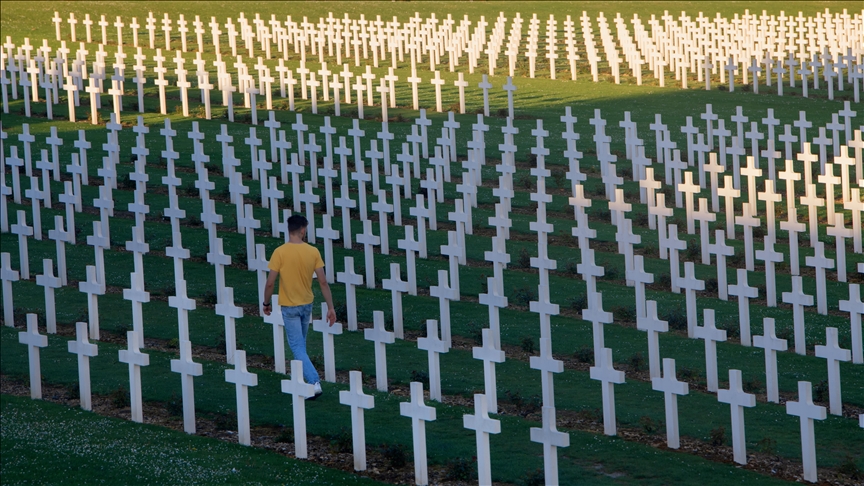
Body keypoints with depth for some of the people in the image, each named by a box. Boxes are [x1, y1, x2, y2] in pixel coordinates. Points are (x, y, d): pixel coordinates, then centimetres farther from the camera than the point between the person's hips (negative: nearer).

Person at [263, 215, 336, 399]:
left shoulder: (280, 252, -16)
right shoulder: (313, 252, -7)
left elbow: (270, 283, -14)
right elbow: (323, 282, -6)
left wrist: (266, 303, 3)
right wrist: (331, 308, 0)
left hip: (289, 306, -4)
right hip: (307, 304, 4)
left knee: (297, 347, -2)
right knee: (301, 344, 21)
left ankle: (314, 381, -16)